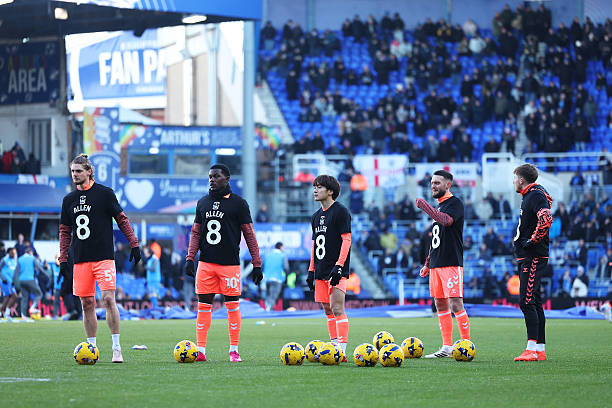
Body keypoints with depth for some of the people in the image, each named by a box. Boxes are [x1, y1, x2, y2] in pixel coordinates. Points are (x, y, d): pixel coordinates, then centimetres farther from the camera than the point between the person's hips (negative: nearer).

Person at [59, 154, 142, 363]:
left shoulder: (105, 193, -1)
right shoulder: (69, 199, 11)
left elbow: (122, 220, 2)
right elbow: (65, 231, 17)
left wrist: (134, 244, -4)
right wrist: (63, 259, 12)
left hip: (104, 257, -4)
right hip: (80, 260, 4)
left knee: (108, 298, -13)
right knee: (87, 304, 4)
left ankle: (117, 348, -10)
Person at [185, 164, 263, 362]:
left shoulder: (238, 203, 1)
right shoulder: (203, 203, 13)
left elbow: (249, 235, 1)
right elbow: (195, 233, 17)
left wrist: (257, 264, -2)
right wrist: (190, 258, 5)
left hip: (230, 263, -3)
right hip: (205, 263, 3)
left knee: (232, 306, -1)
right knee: (203, 306, 1)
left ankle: (234, 351, 6)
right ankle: (200, 350, 2)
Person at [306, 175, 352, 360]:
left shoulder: (340, 211, -6)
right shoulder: (316, 216, 17)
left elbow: (346, 240, -11)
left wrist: (338, 266, -19)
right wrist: (311, 270, 18)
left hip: (337, 270, -8)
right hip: (321, 271, 8)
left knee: (337, 308, -14)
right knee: (328, 310, 9)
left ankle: (342, 351, -18)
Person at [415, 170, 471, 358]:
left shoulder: (455, 203, -6)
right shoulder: (438, 206, 20)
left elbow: (446, 221, -26)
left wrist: (424, 206, -21)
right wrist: (428, 263, 21)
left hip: (452, 264, -9)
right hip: (436, 265, 9)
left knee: (455, 304, -12)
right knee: (441, 305, 7)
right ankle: (447, 347, 10)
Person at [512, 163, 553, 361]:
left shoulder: (536, 196, -12)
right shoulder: (529, 196, 19)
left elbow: (546, 219, -29)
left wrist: (533, 241, -20)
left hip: (533, 257, -11)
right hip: (526, 258, 11)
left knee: (527, 302, -14)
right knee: (534, 302, 10)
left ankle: (533, 348, -17)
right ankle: (540, 349, 12)